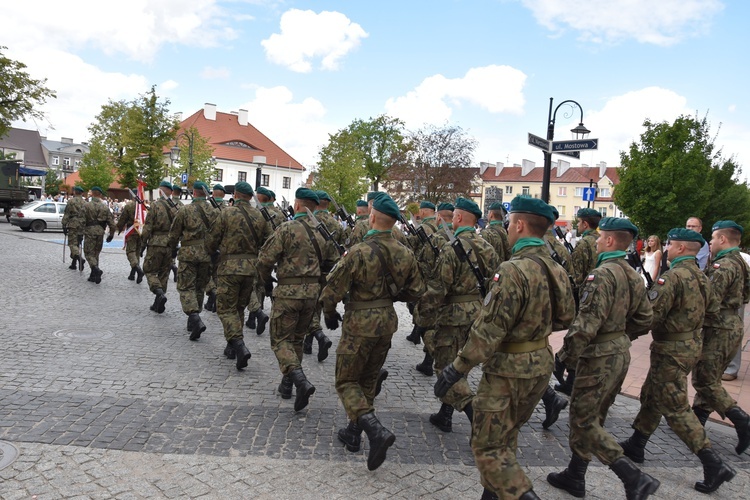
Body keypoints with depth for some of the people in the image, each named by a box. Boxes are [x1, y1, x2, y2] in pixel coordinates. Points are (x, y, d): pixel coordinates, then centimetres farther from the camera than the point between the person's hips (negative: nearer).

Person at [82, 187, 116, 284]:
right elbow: (111, 222, 5)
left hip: (90, 231, -4)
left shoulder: (87, 206, -4)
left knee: (89, 253, 2)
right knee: (96, 253, 15)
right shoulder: (105, 207, 6)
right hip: (100, 232, 4)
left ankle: (96, 269, -23)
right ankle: (93, 275, 18)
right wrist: (111, 234, 14)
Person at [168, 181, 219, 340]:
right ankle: (193, 321, 25)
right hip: (207, 255, 4)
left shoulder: (185, 210, -6)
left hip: (188, 254, -4)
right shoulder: (215, 212, 3)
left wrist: (172, 249, 17)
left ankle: (195, 318, -18)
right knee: (200, 287, 15)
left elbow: (174, 233, 0)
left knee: (186, 287, 2)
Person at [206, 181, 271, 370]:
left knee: (226, 308, 2)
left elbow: (212, 240, -1)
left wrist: (210, 253, 20)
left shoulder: (226, 213, -6)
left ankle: (239, 345, -16)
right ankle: (232, 347, 26)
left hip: (229, 267, -4)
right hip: (252, 268, 4)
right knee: (239, 308, 18)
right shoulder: (260, 216, 5)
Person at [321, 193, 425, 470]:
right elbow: (416, 291, 8)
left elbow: (332, 291, -15)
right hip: (387, 322, 6)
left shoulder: (359, 252, -19)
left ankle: (376, 430, -12)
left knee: (347, 382, 7)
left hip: (360, 323, -6)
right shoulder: (405, 254, -1)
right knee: (368, 381, 21)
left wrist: (330, 315, 3)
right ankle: (353, 433, 32)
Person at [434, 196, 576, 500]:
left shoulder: (513, 270, -24)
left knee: (487, 446, 5)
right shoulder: (556, 269, 2)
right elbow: (565, 318, 14)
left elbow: (489, 330, -25)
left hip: (509, 370, -9)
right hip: (541, 365, 9)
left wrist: (457, 369, -17)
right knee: (506, 438, 24)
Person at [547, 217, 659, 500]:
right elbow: (644, 319, 14)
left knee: (583, 421, 2)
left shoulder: (602, 275, -21)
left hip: (599, 356, -10)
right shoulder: (633, 276, 8)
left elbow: (586, 324, -27)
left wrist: (565, 356, -17)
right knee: (592, 418, 18)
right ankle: (574, 477, 31)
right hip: (621, 353, 10)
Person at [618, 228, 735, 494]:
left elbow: (650, 315, -25)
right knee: (651, 396, 19)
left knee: (675, 408, 0)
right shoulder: (701, 277, 6)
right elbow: (713, 309, 16)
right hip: (693, 344, 10)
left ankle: (714, 465, 3)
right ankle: (635, 445, 30)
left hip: (671, 349, -10)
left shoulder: (672, 276, -22)